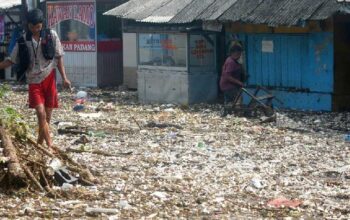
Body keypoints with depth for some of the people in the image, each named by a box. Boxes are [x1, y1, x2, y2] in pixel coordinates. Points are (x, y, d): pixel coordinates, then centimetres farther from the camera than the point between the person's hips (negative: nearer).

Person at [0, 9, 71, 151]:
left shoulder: (51, 35, -1)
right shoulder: (23, 40, 1)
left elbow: (58, 57, 4)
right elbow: (12, 60, 8)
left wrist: (64, 77, -2)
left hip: (49, 79, 0)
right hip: (34, 81, 0)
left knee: (47, 116, 5)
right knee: (41, 114, -16)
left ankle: (40, 144, 20)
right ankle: (50, 146, -15)